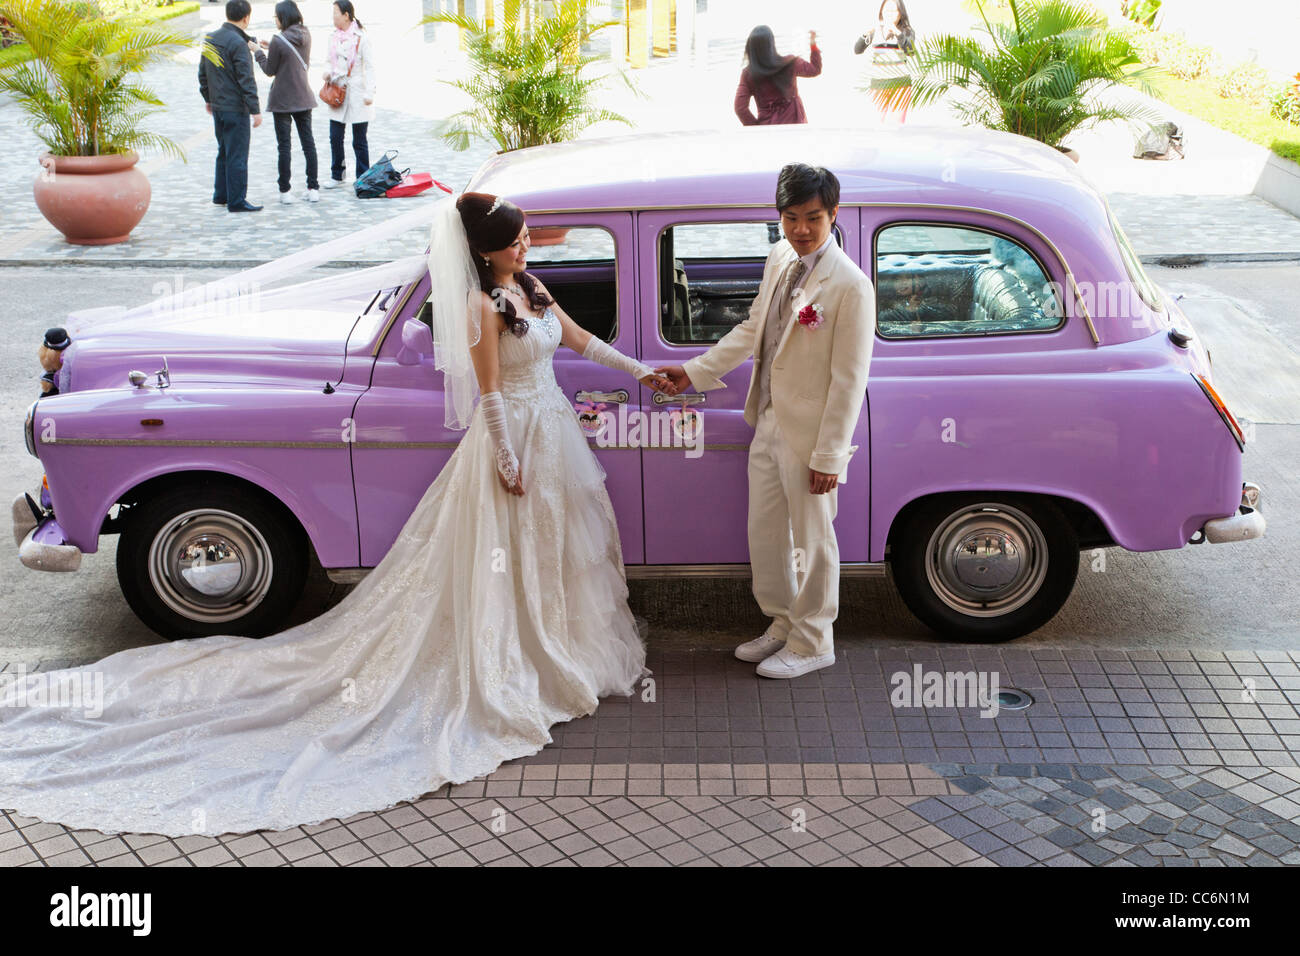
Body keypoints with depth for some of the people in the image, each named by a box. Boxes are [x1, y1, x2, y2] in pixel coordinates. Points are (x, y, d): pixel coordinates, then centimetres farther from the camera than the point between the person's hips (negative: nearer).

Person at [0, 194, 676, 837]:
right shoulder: (483, 305, -20)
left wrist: (639, 371, 17)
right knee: (506, 557, 2)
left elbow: (578, 338, 17)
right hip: (511, 437, -8)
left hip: (552, 430, 9)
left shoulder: (530, 285, 5)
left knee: (553, 546, 19)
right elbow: (490, 396, -20)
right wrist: (509, 464, -19)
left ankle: (559, 647, 34)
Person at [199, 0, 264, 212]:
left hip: (217, 106, 9)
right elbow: (246, 80, -19)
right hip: (235, 108, -9)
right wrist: (255, 109, -16)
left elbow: (202, 73, 18)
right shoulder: (238, 43, -17)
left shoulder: (210, 39, 10)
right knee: (237, 155, -4)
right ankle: (237, 201, -1)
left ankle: (221, 195, 25)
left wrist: (208, 98, 29)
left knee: (224, 152, 19)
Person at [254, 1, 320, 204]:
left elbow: (270, 70, -8)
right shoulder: (306, 35, 1)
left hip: (283, 100, -5)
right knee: (308, 142, 9)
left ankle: (285, 191, 5)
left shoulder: (278, 40, -17)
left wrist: (258, 52, 8)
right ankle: (313, 189, 10)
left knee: (284, 145, 1)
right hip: (303, 98, 5)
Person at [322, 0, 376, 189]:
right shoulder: (334, 37, 10)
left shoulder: (361, 37, -8)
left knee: (359, 140, 1)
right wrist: (329, 74, 1)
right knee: (335, 137, 6)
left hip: (357, 93, -6)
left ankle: (362, 178, 11)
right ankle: (337, 175, 18)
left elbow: (370, 67, -9)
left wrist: (369, 93, -15)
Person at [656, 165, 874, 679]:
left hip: (810, 437, -7)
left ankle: (811, 644, 26)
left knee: (811, 540, 8)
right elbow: (752, 330, 16)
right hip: (769, 424, 8)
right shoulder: (780, 260, 3)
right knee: (764, 531, 18)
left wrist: (829, 455, -18)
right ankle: (783, 623, 38)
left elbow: (849, 381, -19)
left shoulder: (850, 286, -21)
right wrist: (695, 371, 15)